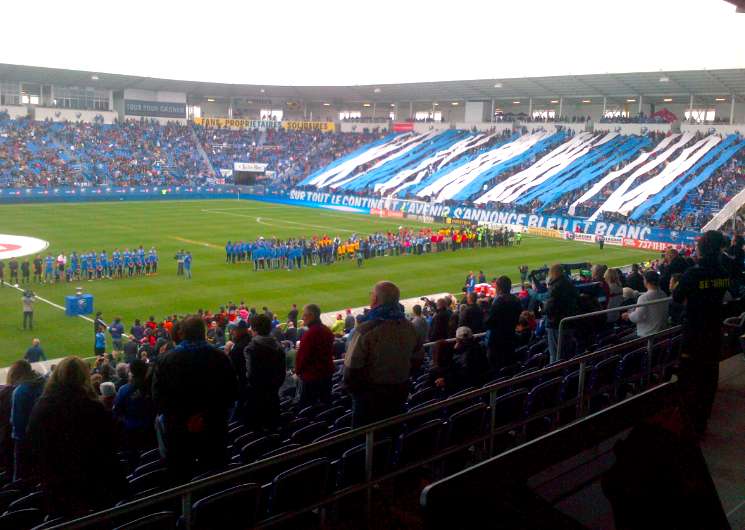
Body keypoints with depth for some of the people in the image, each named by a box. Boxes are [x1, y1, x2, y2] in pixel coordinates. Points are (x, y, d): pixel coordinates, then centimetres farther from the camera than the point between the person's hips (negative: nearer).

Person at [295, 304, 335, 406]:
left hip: (311, 375, -9)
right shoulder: (327, 331, 6)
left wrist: (298, 371, -5)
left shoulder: (310, 333, -21)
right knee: (326, 401, 17)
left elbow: (302, 355, -19)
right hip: (327, 372, 9)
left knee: (306, 405, -1)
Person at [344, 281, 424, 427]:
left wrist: (351, 387, -3)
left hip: (369, 394, -5)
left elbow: (352, 366, -20)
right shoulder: (409, 328, -4)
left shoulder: (366, 330, -23)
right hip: (400, 392, 5)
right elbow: (417, 360, 8)